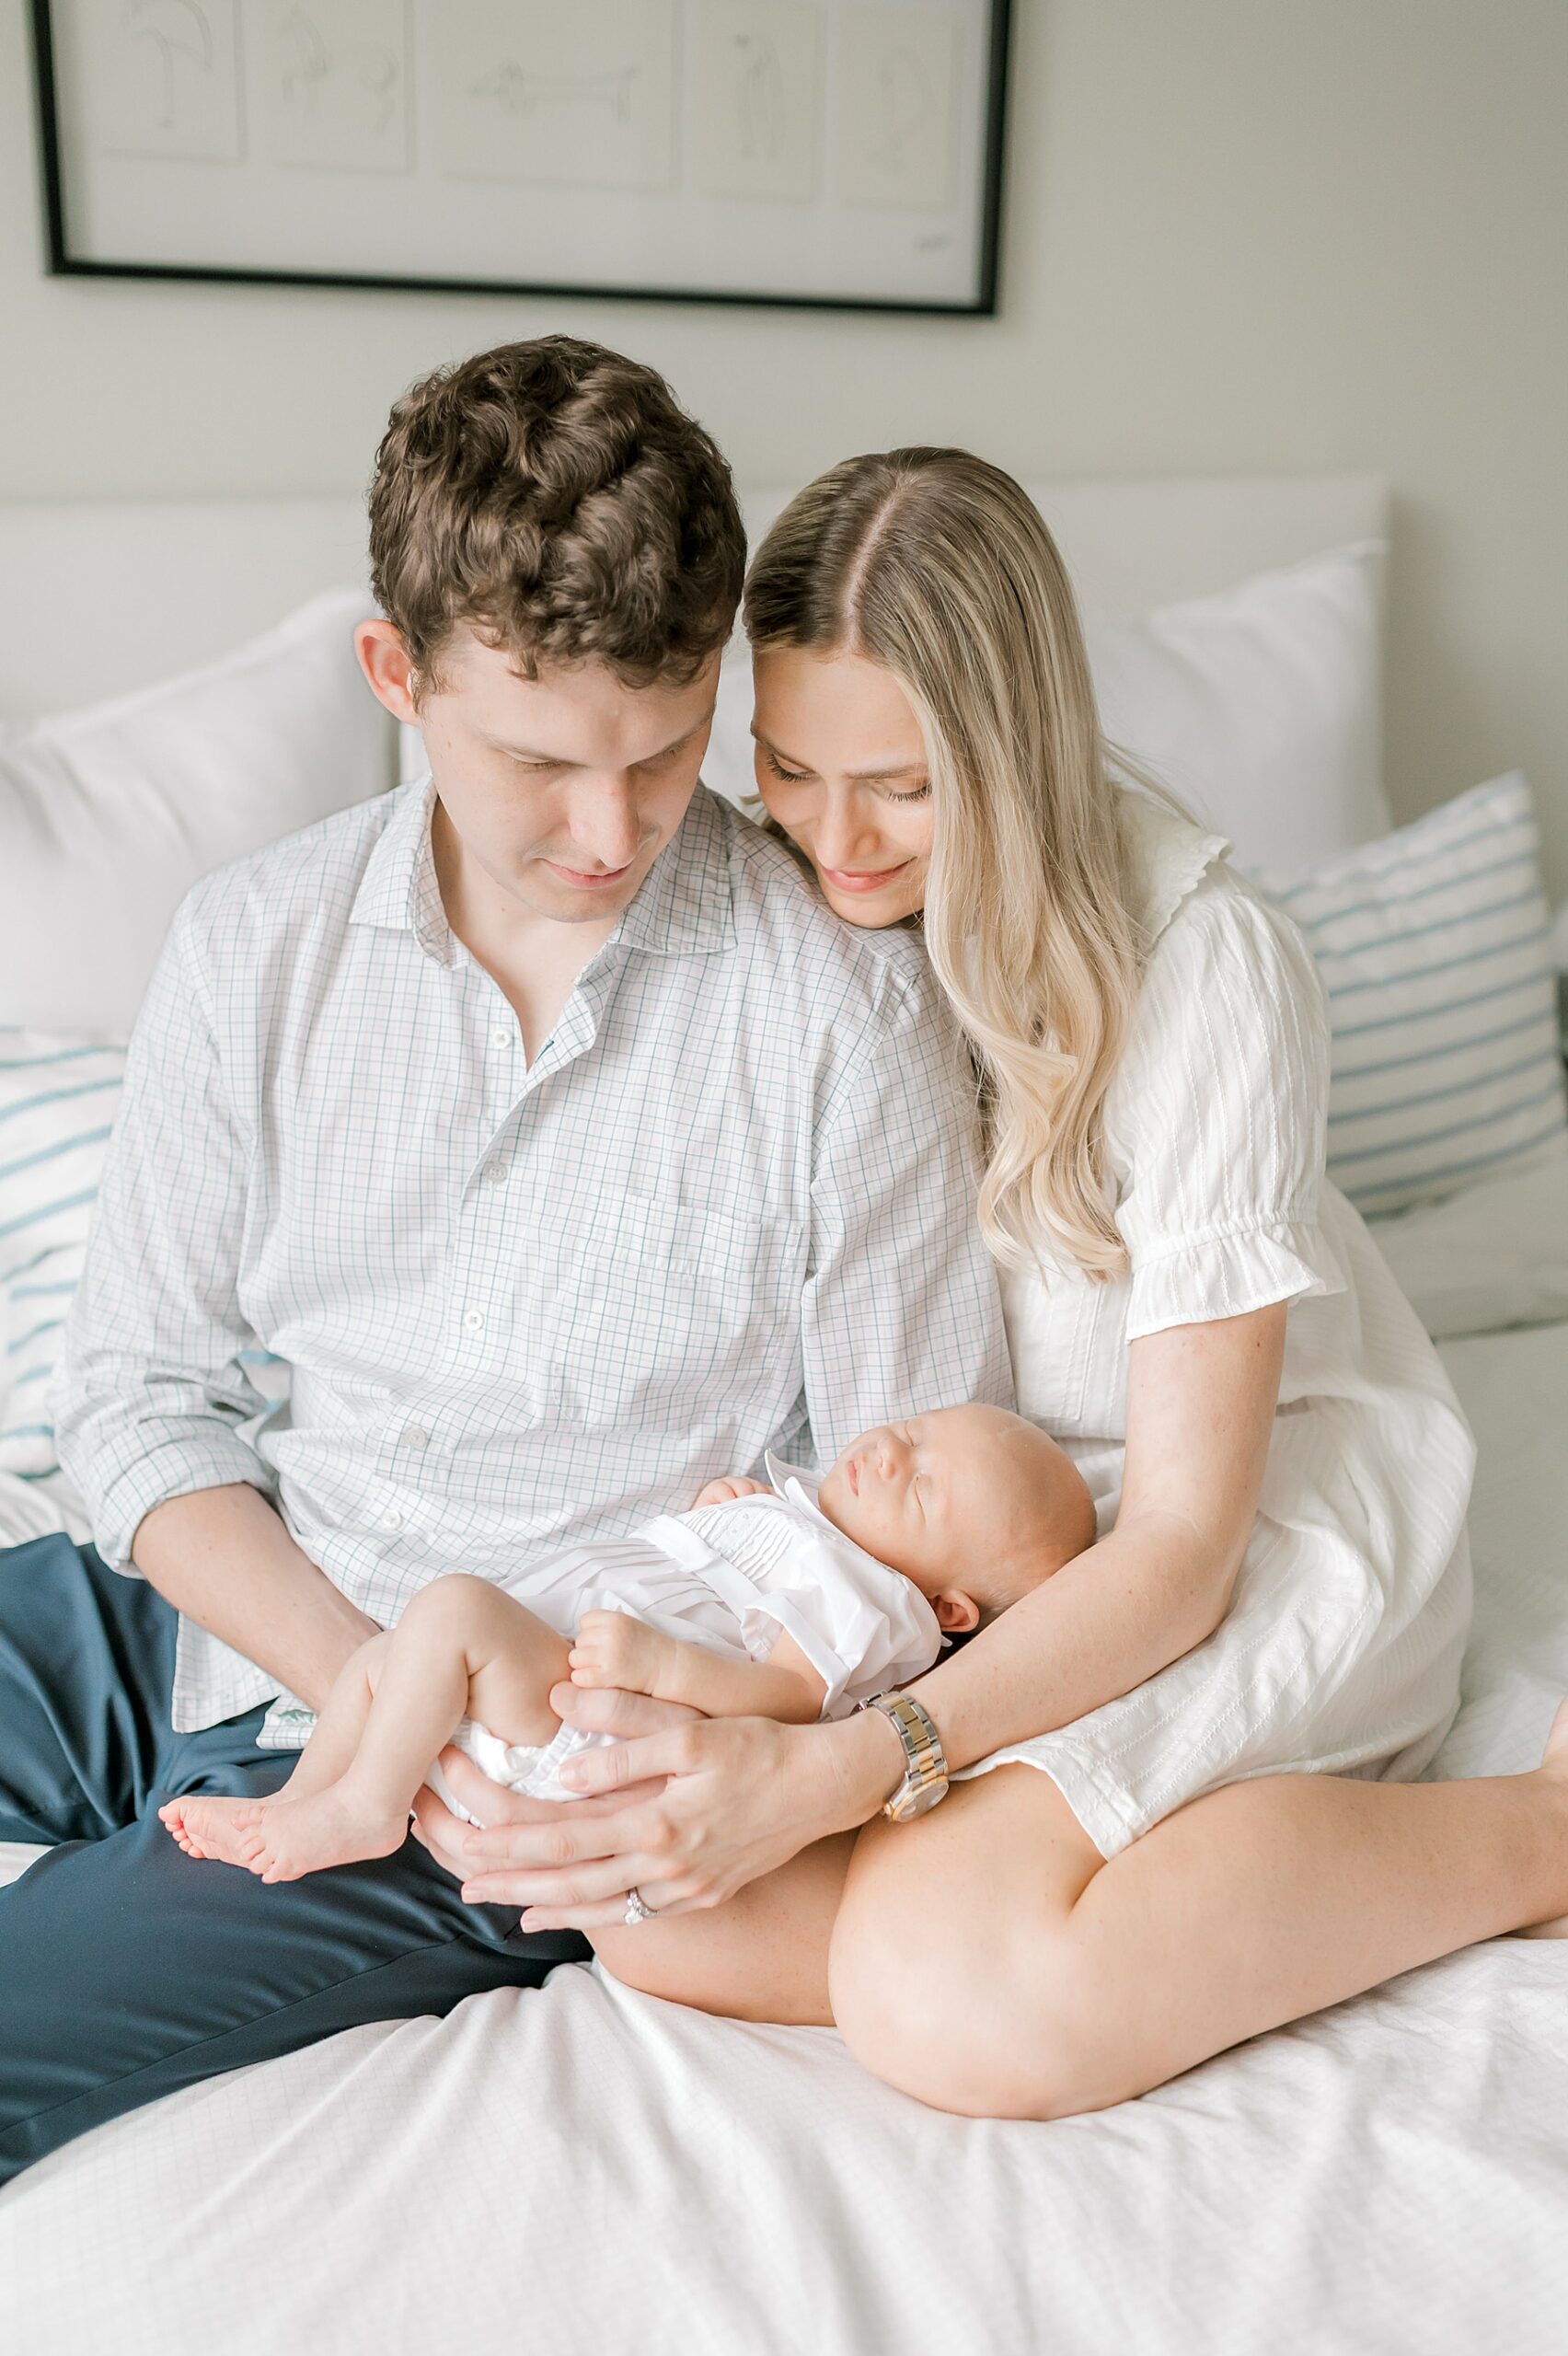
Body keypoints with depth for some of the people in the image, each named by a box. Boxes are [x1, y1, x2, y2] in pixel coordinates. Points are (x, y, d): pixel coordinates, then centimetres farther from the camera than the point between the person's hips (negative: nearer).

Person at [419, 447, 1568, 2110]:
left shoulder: (1204, 970, -23)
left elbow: (1181, 1545, -23)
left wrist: (840, 1771, -36)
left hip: (1259, 1524, -4)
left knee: (951, 2000, -29)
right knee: (649, 1900, -22)